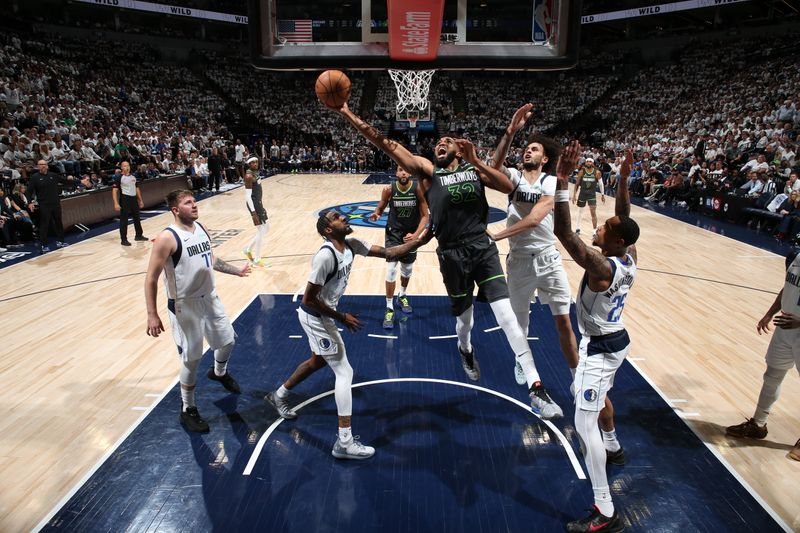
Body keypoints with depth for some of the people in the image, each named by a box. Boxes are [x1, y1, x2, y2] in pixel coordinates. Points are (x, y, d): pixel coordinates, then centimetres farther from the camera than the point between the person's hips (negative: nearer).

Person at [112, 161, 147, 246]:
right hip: (124, 200, -7)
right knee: (124, 220, -2)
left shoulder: (133, 177, 11)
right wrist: (116, 203, -21)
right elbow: (114, 190, -13)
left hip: (134, 199, 7)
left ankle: (139, 235, 30)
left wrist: (140, 200, 18)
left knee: (137, 218, 16)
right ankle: (123, 239, 4)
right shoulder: (119, 178, -9)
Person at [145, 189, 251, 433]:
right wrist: (152, 315, -20)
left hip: (210, 298, 7)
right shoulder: (167, 239, -20)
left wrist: (236, 271, 22)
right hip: (185, 305, -7)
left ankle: (219, 372, 53)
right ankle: (187, 410, 22)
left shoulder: (202, 229, 3)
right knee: (192, 359, 2)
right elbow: (151, 278, -18)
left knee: (227, 340, 21)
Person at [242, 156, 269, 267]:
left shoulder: (255, 173, 11)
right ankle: (257, 260, 6)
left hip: (259, 203, 10)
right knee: (260, 231, -4)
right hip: (253, 205, -10)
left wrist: (261, 207, 22)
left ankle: (248, 250, 26)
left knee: (266, 227, 18)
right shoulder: (249, 176, -17)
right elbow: (248, 196, -21)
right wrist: (253, 212, -25)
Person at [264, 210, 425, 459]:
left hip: (322, 315, 10)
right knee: (344, 372, -7)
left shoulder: (351, 244, -4)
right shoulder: (326, 255, -29)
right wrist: (341, 317, -19)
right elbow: (309, 299, -26)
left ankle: (279, 396, 50)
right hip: (315, 317, -9)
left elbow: (388, 253, -2)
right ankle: (345, 442, -1)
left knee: (318, 361, 29)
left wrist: (418, 240, -13)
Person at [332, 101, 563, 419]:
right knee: (464, 317, 16)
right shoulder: (427, 170, 2)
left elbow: (508, 187, -9)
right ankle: (465, 350, 54)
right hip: (452, 255, 0)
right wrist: (346, 113, -16)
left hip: (483, 248, 0)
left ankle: (536, 389, -6)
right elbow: (386, 144, -8)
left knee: (507, 315, -9)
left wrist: (476, 161, -16)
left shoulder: (474, 168, 7)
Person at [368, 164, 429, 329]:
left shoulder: (418, 189, -18)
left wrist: (416, 234, -28)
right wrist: (376, 214, -26)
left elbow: (425, 216, -14)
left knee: (408, 268, 18)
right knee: (391, 269, -12)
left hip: (411, 234, 2)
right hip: (394, 232, -1)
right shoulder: (389, 190, -17)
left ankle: (402, 296, 46)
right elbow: (381, 207, -2)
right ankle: (389, 309, 0)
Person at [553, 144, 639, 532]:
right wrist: (624, 180, 7)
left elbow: (563, 232, -40)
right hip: (617, 340, 9)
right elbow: (625, 220, 11)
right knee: (600, 396, 34)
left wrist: (562, 180, -43)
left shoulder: (601, 266, -30)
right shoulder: (630, 257, -6)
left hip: (599, 348, -9)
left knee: (584, 424, -5)